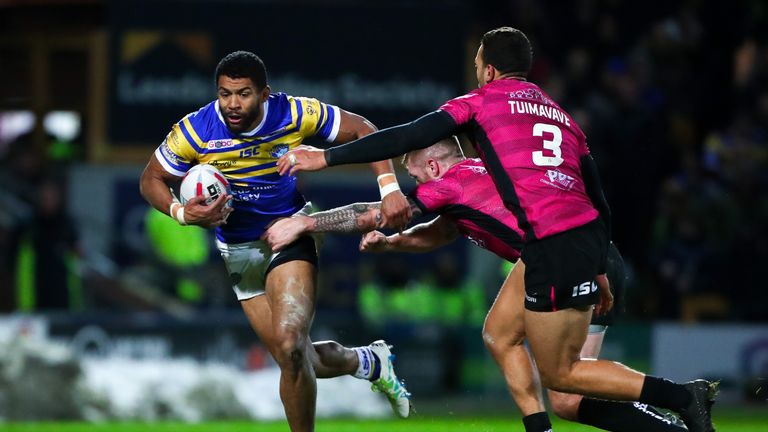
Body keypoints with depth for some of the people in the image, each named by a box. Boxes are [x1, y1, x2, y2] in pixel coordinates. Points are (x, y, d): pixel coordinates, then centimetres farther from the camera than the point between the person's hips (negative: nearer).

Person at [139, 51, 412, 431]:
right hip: (239, 250, 2)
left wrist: (389, 188, -17)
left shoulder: (295, 114, -19)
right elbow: (152, 180, -4)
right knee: (299, 361, 4)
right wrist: (181, 213, -24)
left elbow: (361, 130, -6)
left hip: (289, 233, -2)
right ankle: (369, 361, 37)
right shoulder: (194, 132, -19)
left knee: (289, 344, -26)